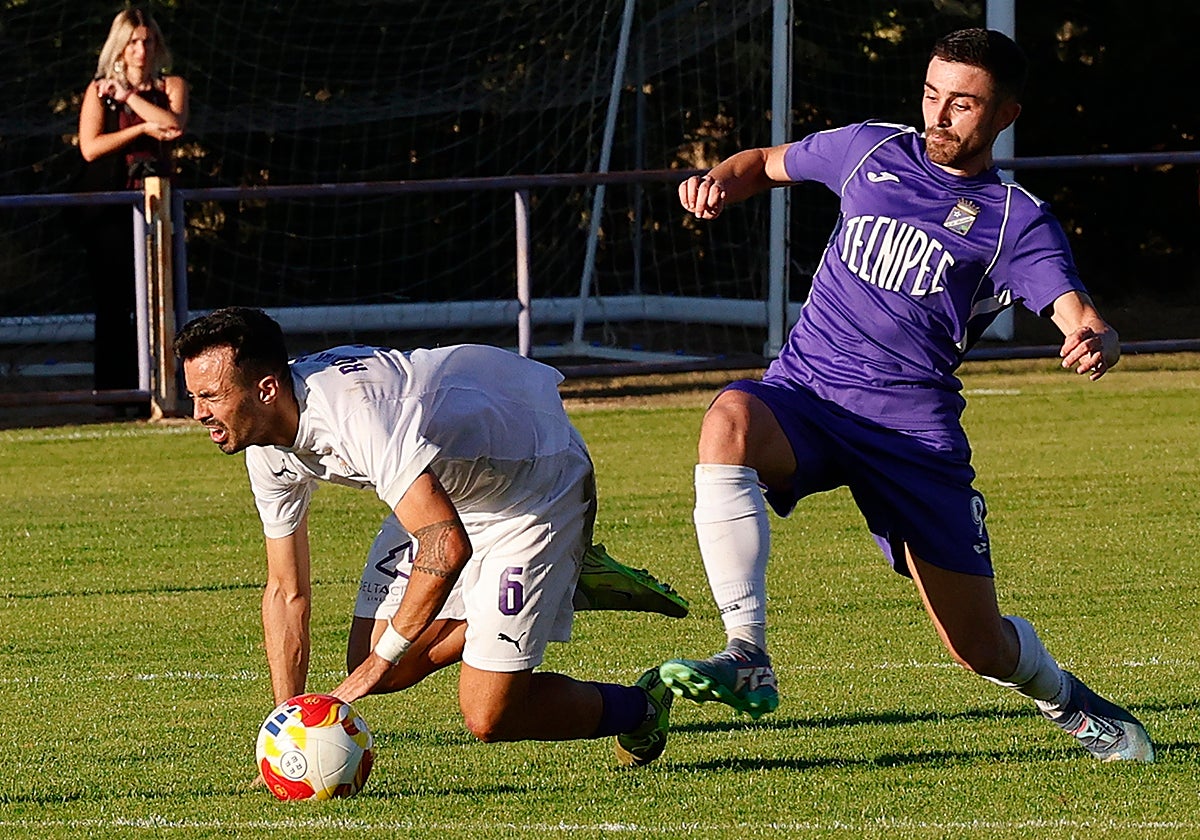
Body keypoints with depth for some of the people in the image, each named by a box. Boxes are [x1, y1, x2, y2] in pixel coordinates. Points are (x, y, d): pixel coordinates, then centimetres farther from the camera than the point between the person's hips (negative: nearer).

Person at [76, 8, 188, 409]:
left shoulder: (170, 87, 12)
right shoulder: (99, 90, 7)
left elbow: (174, 124, -9)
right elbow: (90, 147, -6)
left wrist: (129, 95, -8)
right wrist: (143, 129, -11)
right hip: (108, 210, -1)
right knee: (112, 302, -2)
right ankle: (113, 387, 1)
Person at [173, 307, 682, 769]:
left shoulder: (354, 411, -38)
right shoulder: (267, 447, -10)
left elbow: (447, 546, -44)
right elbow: (286, 592, -1)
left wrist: (382, 660, -37)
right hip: (447, 487, 9)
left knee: (488, 718, -13)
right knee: (376, 671, 4)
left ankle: (637, 707, 16)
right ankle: (562, 584, 18)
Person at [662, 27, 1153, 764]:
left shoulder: (1017, 222, 1)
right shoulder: (873, 151, 10)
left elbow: (1083, 322, -13)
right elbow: (768, 164, 26)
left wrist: (1097, 345, -38)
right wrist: (719, 181, 3)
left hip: (913, 426, -2)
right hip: (803, 394, 2)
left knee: (983, 649, -1)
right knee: (729, 422, -36)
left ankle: (1065, 700, 37)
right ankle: (747, 659, -38)